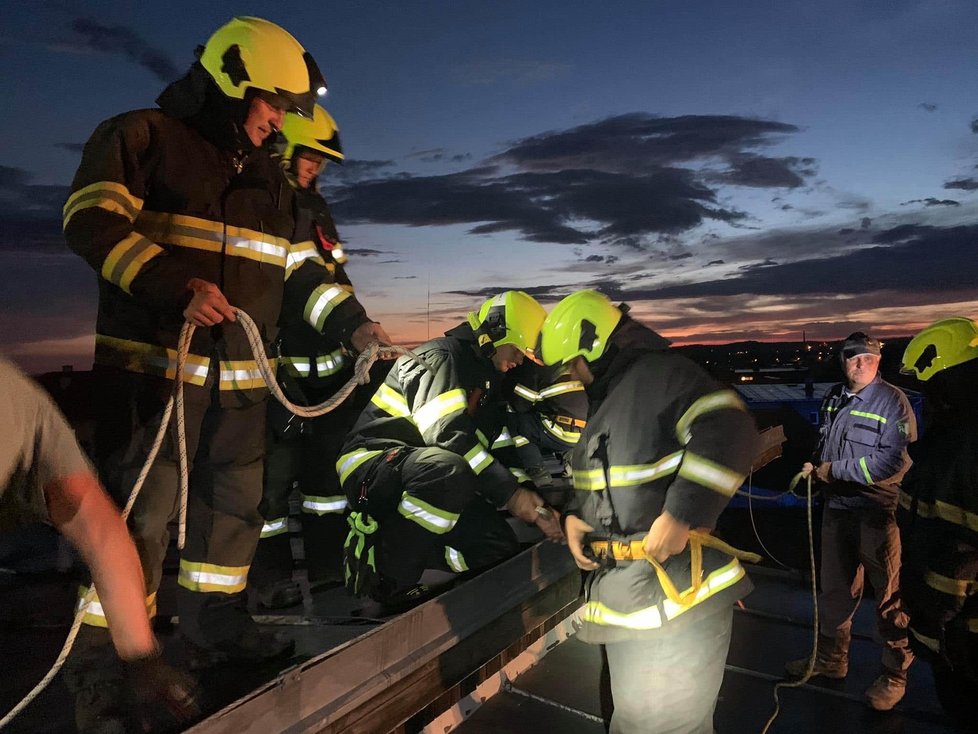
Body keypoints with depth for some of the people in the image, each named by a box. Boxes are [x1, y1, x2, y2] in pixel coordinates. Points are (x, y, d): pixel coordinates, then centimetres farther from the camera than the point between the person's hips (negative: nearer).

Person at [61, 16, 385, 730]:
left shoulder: (269, 178, 19)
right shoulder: (141, 137, 0)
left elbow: (299, 266, 19)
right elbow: (94, 221, -12)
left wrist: (353, 322, 8)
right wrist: (176, 287, -24)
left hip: (240, 374, 7)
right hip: (154, 363, -6)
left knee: (236, 501, 12)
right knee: (140, 509, -4)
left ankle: (216, 626, 29)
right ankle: (101, 656, 14)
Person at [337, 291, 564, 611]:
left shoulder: (487, 380, 17)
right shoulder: (442, 356, -11)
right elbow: (447, 434, -25)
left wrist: (536, 509, 2)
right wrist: (511, 494, -24)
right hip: (373, 461, -9)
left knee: (500, 546, -7)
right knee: (448, 470, -40)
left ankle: (387, 543, 0)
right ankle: (386, 573, -23)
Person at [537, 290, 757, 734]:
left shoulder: (661, 373, -13)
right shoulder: (600, 400, 17)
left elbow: (727, 432, -26)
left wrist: (681, 513, -29)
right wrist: (574, 514, 7)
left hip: (676, 587, -9)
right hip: (620, 588, 9)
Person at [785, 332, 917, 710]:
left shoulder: (892, 401, -13)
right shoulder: (834, 397, 8)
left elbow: (894, 461, -21)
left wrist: (833, 470, -18)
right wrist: (812, 469, 4)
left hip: (876, 511, -7)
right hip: (836, 508, 7)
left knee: (889, 594, 7)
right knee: (834, 588, 18)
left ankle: (895, 674, 25)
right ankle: (830, 659, 35)